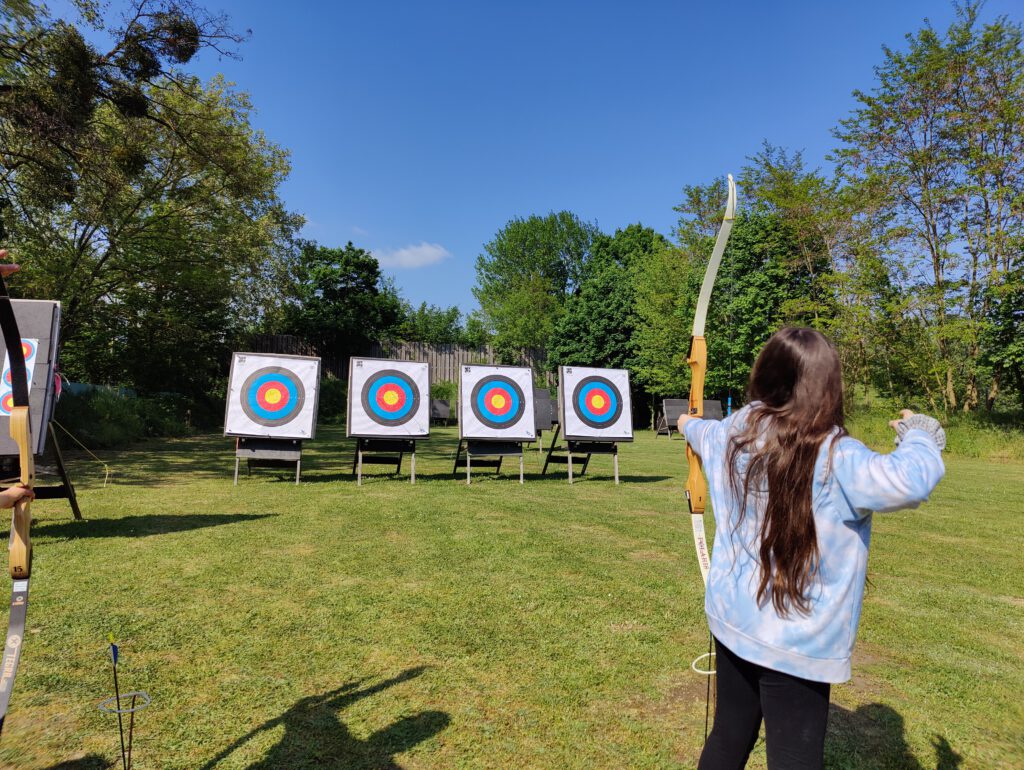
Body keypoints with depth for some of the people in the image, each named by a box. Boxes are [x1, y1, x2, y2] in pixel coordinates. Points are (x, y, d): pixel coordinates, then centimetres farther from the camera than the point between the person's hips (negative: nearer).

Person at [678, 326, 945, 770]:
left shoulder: (735, 433, -2)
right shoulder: (834, 458, -21)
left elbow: (705, 433, 20)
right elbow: (911, 480, -35)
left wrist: (690, 426, 46)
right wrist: (918, 434, -11)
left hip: (732, 620, 6)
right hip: (796, 643, -5)